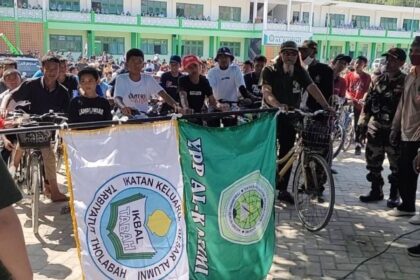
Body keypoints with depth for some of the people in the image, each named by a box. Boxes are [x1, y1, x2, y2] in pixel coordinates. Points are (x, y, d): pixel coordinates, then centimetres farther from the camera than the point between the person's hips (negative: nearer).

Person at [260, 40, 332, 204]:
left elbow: (313, 89, -12)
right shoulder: (270, 71, -9)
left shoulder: (300, 73, 2)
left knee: (287, 153, 7)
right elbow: (266, 92, -23)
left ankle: (283, 190, 16)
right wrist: (278, 105, -43)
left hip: (290, 117, 4)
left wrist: (326, 107, -26)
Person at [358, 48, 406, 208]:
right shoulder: (378, 79, 8)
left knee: (396, 165, 5)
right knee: (373, 161, 12)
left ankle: (394, 195, 19)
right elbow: (368, 102, 12)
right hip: (375, 127, 5)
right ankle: (376, 190, 26)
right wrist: (363, 123, 8)